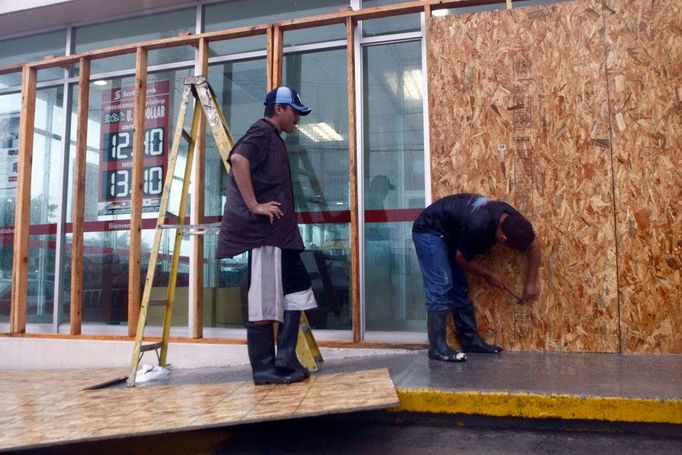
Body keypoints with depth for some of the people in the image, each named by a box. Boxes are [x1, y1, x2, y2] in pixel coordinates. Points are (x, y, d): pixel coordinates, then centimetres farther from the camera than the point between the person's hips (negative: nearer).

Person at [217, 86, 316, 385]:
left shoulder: (273, 138, 23)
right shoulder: (262, 132, -7)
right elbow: (238, 159, -28)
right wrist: (253, 206, -24)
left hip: (278, 232, 11)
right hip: (263, 232, -11)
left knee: (297, 291, 11)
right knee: (264, 301, -4)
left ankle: (285, 361, 16)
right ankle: (264, 369, 5)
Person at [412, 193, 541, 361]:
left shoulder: (511, 218, -13)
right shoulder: (479, 226, -37)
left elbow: (534, 245, 4)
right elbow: (461, 258, -19)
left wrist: (531, 283, 4)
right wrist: (489, 275, -6)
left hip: (447, 234, 9)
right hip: (428, 231, -8)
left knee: (460, 288, 7)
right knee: (441, 288, -16)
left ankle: (471, 341, 14)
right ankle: (437, 348, -12)